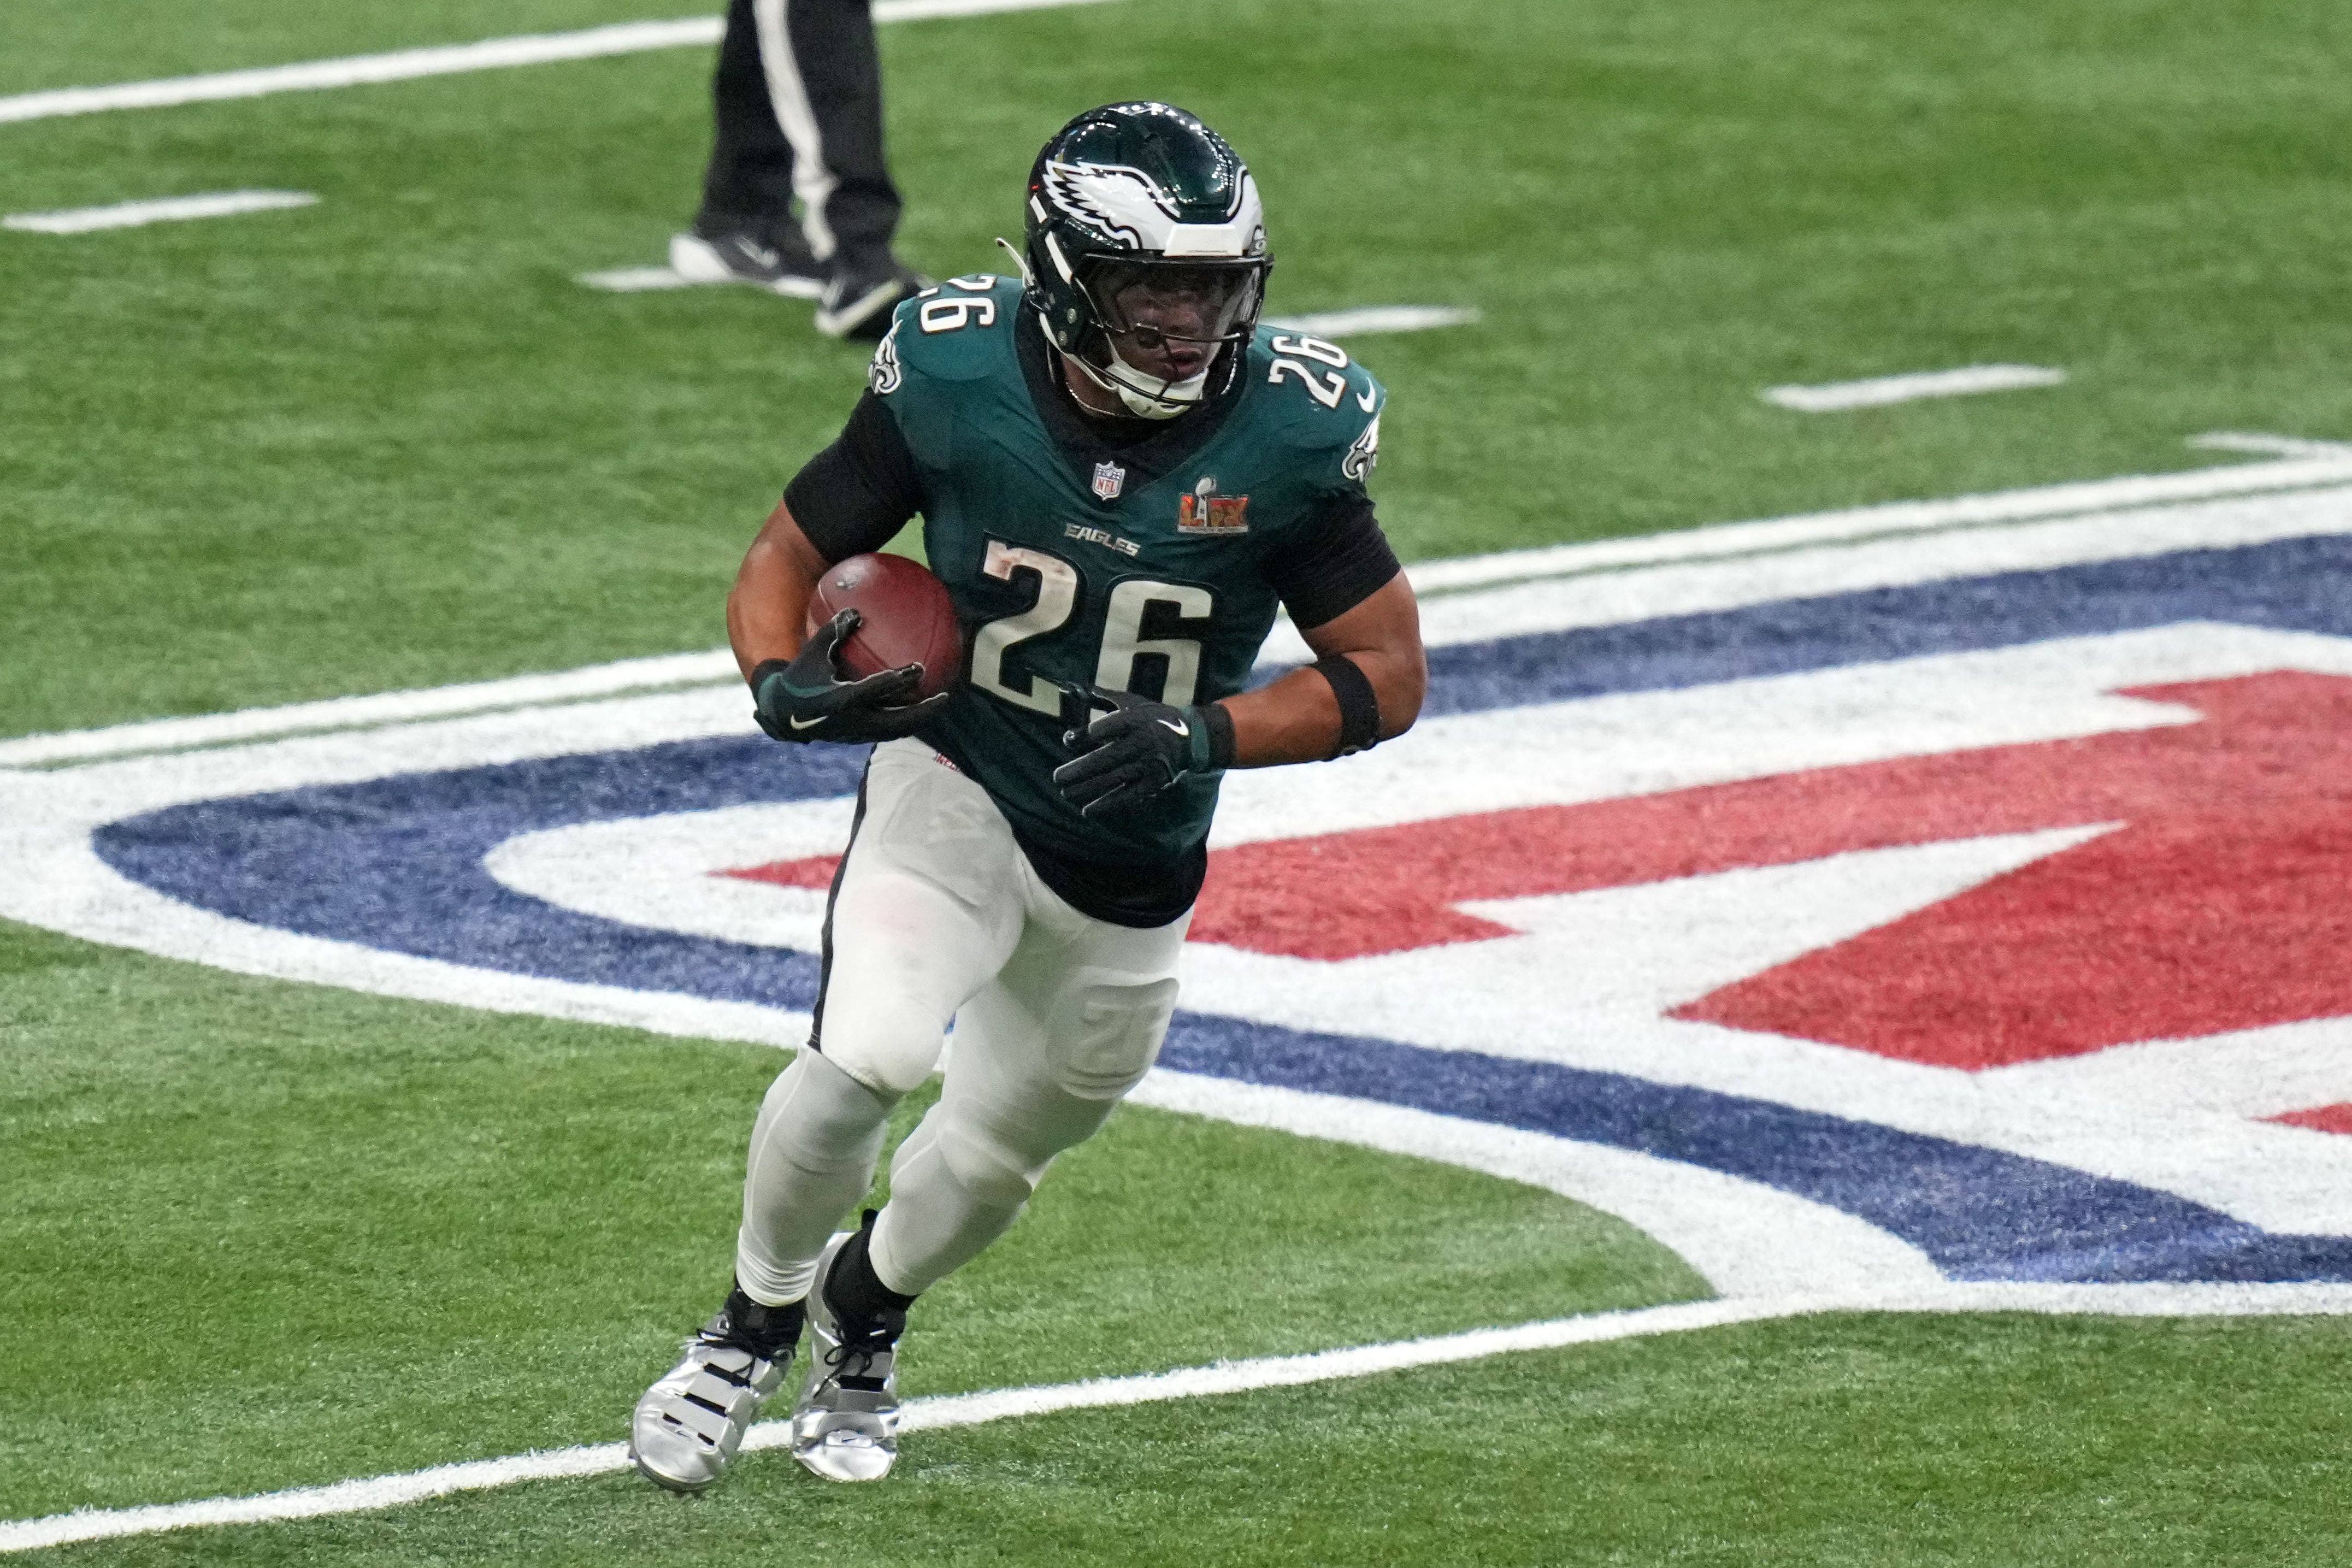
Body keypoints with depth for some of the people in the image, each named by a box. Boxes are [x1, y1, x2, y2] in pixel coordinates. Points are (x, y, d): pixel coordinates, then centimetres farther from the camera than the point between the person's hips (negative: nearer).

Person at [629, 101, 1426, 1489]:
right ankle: (756, 1324, 3)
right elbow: (789, 556, -7)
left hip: (1133, 854, 2)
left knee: (1008, 1143, 19)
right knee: (867, 1053, -26)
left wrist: (1207, 734, -30)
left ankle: (866, 1310, 53)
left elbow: (1389, 675, -13)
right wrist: (785, 683, -30)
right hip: (957, 783, -2)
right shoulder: (956, 378, -21)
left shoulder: (1285, 433, -21)